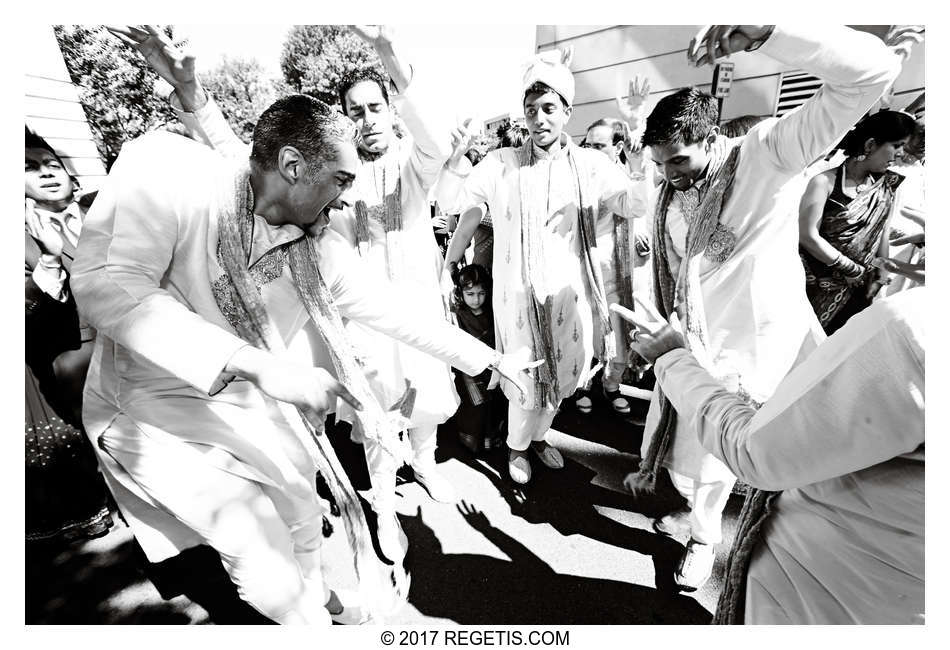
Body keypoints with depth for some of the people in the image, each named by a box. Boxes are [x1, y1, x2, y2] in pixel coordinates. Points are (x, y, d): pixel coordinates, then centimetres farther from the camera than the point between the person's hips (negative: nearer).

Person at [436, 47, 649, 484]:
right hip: (519, 293, -2)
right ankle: (517, 446, 39)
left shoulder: (590, 165, 0)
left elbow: (639, 206, -4)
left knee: (559, 375, 19)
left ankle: (538, 436, 47)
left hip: (570, 292, 3)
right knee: (525, 380, 10)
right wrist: (458, 155, -22)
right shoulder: (502, 164, -2)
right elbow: (450, 200, -5)